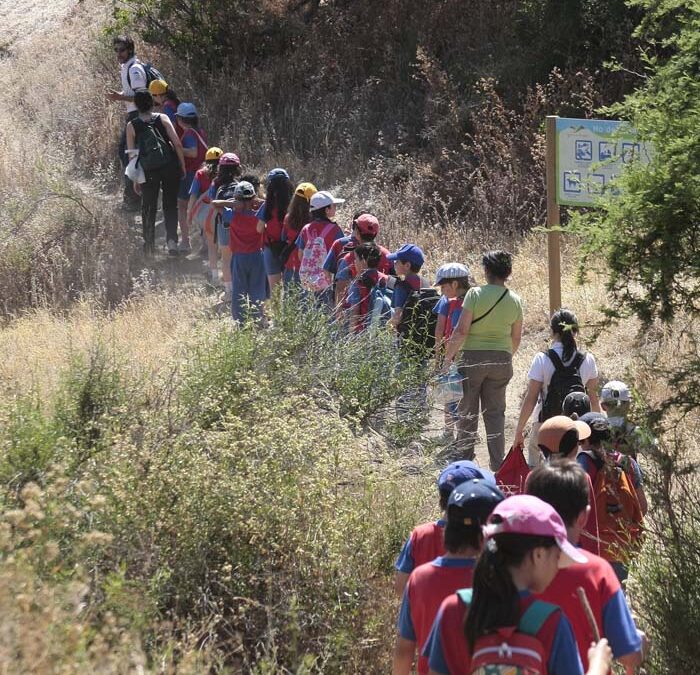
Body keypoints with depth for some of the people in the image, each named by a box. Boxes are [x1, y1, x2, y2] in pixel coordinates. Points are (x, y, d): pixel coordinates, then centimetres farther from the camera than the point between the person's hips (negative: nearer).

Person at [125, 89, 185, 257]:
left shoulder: (131, 126, -1)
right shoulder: (162, 119, -2)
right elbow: (177, 144, -7)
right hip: (170, 167, 0)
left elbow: (132, 154, 1)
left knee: (148, 207, 14)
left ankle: (149, 244, 15)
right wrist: (183, 166, 2)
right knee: (170, 205, 12)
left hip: (148, 171, 0)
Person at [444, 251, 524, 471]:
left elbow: (461, 330, -14)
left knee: (467, 412, 6)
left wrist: (448, 357, -6)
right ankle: (497, 464, 9)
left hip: (473, 356, -4)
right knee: (495, 413, 10)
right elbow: (516, 337, 9)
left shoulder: (475, 294, -11)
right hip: (502, 358, 4)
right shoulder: (515, 300, 2)